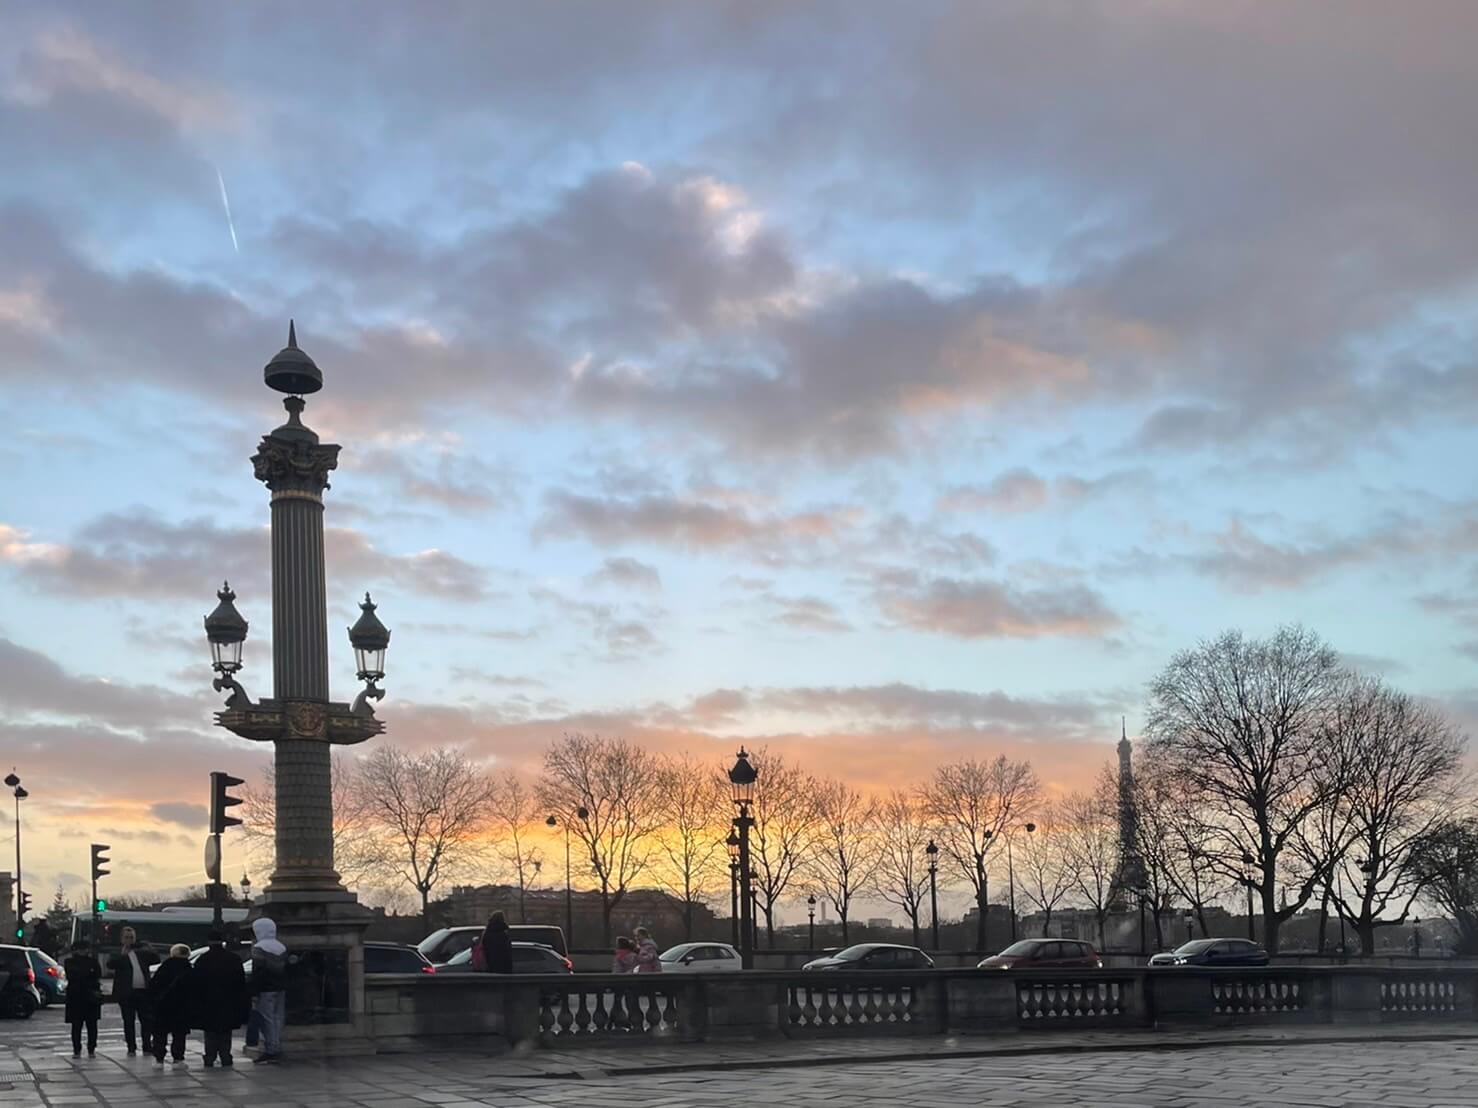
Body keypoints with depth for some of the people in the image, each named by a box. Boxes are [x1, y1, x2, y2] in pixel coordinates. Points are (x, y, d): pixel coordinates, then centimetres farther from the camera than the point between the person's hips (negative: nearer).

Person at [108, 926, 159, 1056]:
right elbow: (110, 964, -13)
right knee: (128, 1022, 3)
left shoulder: (142, 950, 12)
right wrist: (123, 954, -12)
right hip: (127, 992, -2)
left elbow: (156, 959, 7)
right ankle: (131, 1048, 10)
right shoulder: (118, 953, 4)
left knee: (147, 1020, 2)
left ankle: (147, 1046, 9)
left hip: (144, 991, 2)